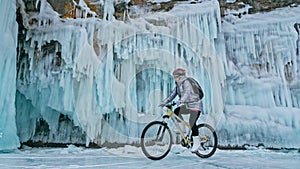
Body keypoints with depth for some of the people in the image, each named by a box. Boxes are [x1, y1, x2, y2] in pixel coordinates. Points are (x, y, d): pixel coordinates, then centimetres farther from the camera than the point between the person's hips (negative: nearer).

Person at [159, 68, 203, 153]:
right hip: (187, 105, 8)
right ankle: (182, 129, 1)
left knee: (192, 123, -14)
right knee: (176, 111, -13)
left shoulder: (186, 82, -17)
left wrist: (180, 101, -48)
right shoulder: (178, 84, 9)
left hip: (195, 105, -8)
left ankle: (196, 143, 0)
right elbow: (173, 94, 7)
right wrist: (164, 102, -2)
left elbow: (187, 93, -34)